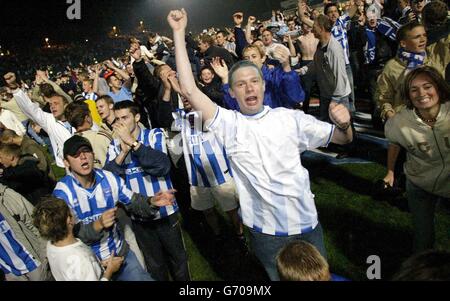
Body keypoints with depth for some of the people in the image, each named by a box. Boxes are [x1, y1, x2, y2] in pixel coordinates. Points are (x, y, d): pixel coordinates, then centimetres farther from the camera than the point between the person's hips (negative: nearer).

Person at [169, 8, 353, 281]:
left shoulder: (289, 117, -1)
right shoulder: (228, 123, -6)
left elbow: (342, 139, 5)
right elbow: (190, 90, -15)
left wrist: (344, 124, -20)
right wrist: (179, 33, -13)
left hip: (308, 223, 2)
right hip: (267, 232, -1)